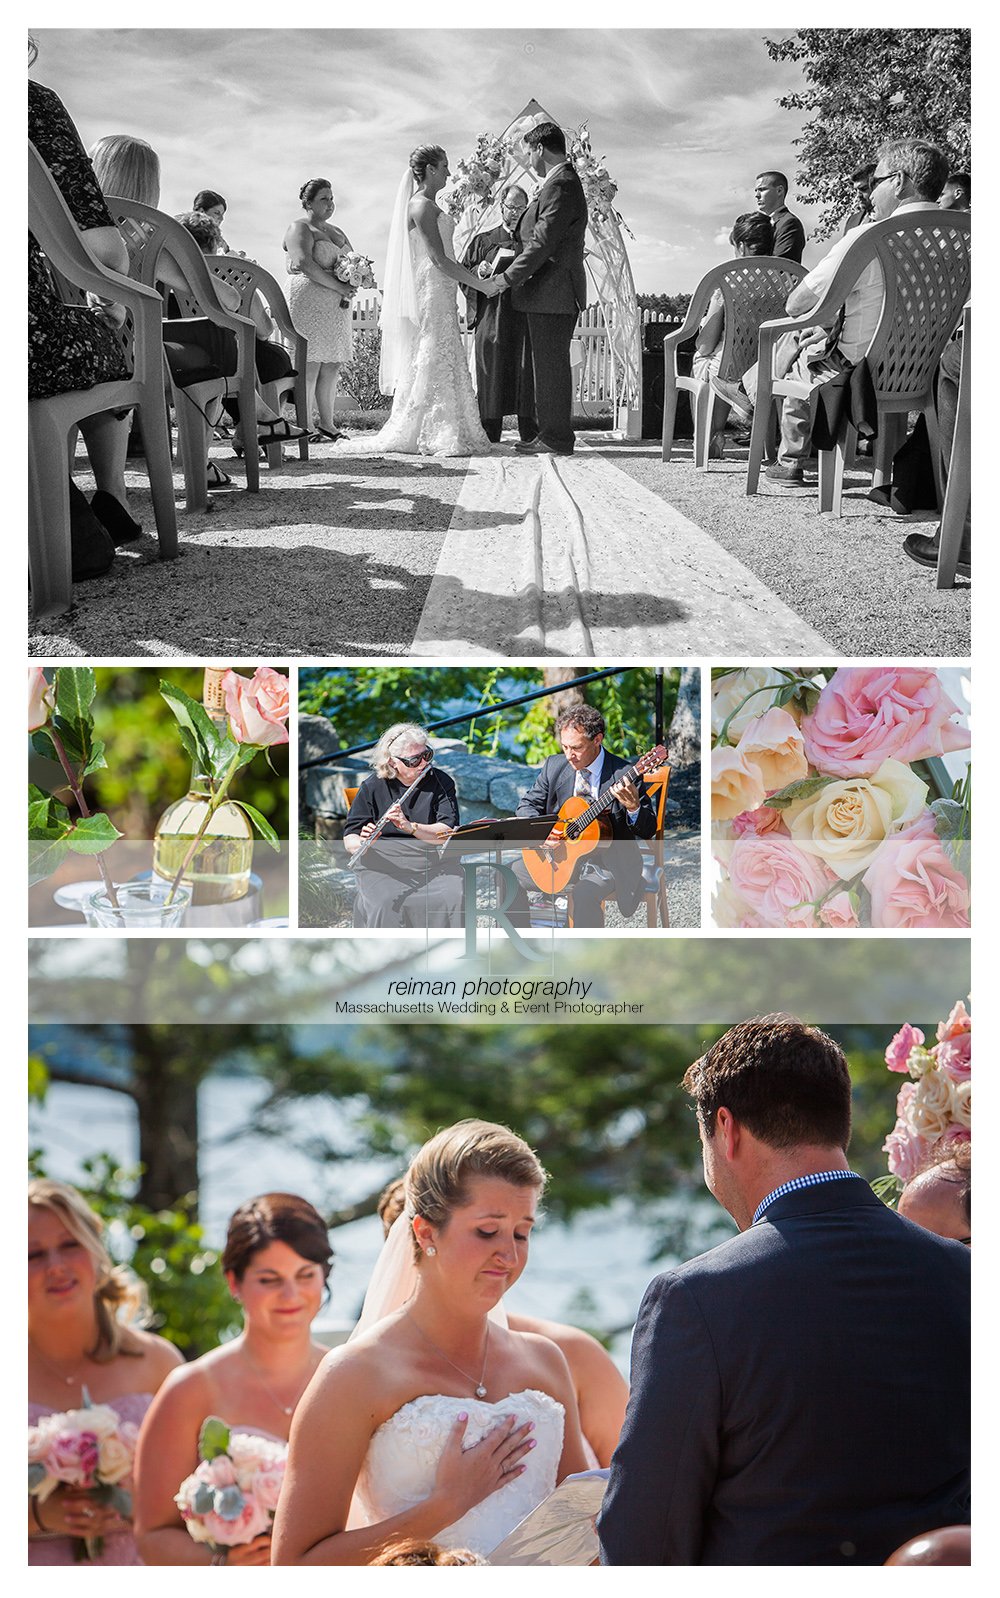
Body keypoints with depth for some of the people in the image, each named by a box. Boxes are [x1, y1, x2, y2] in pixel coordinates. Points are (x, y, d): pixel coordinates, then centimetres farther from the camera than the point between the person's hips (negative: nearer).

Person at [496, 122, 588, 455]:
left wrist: (506, 279, -15)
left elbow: (542, 244, -21)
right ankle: (552, 434, 18)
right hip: (556, 294, 10)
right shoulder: (565, 182, 17)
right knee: (549, 365, 13)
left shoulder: (560, 186, -16)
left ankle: (556, 439, -3)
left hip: (552, 294, -10)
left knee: (551, 365, -6)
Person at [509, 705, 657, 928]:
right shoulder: (554, 766, 1)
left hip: (607, 862, -6)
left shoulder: (624, 775, -14)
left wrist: (634, 807, -35)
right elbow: (526, 805, 9)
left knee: (584, 894, -35)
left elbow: (648, 831, -12)